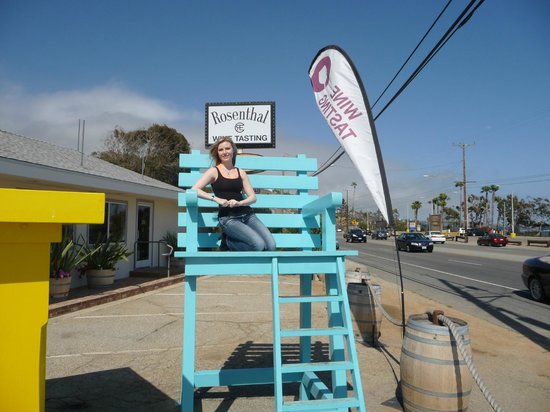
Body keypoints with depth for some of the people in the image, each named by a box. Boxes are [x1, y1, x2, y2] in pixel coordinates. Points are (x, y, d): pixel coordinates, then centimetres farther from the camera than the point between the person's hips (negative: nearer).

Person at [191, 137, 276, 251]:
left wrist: (239, 203, -11)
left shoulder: (241, 172, 15)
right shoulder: (214, 171, 4)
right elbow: (194, 190, -8)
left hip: (247, 214, 5)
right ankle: (228, 241, 3)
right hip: (228, 218, -5)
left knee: (271, 246, -13)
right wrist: (216, 199, -17)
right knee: (259, 245, -24)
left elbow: (252, 197, 9)